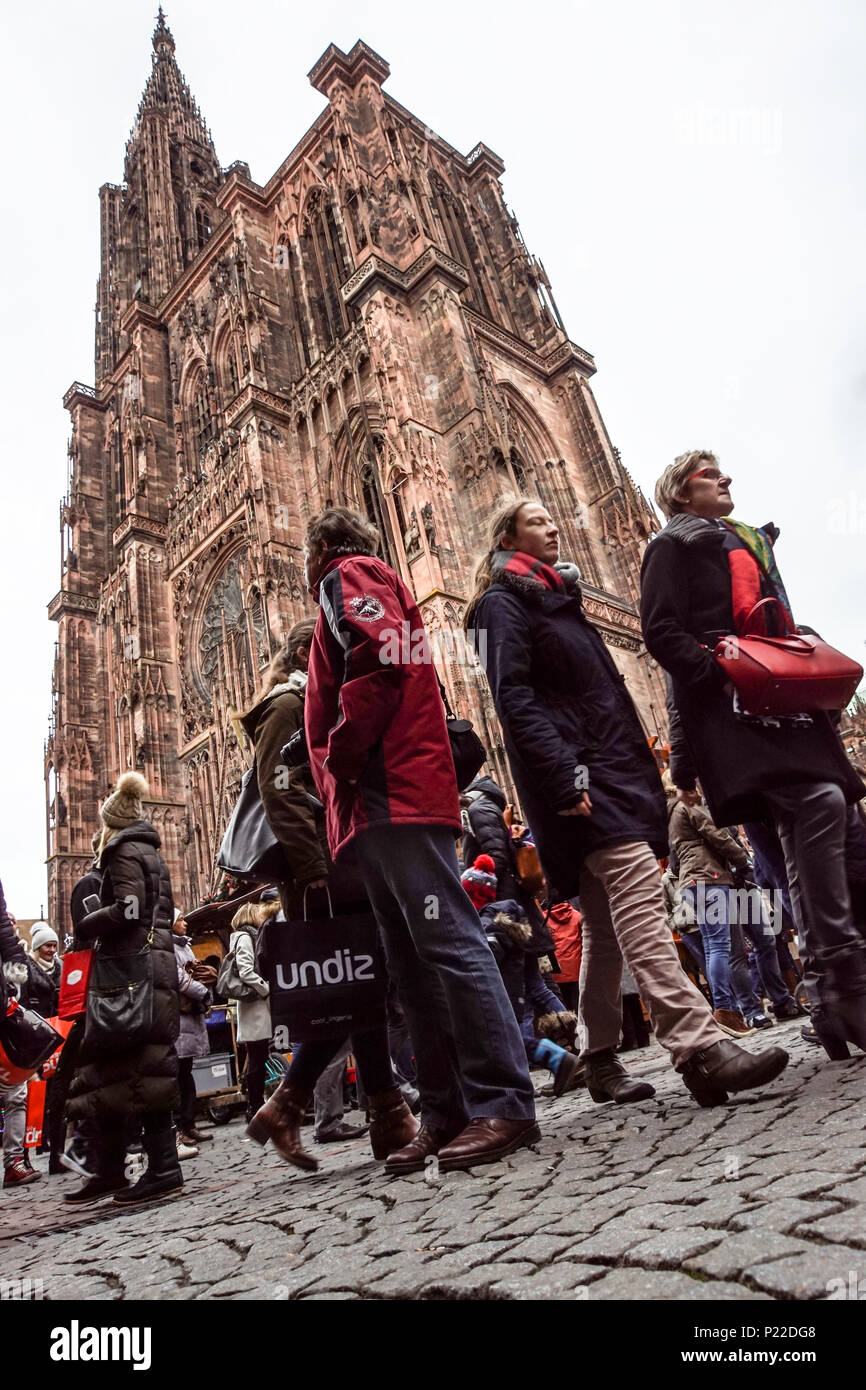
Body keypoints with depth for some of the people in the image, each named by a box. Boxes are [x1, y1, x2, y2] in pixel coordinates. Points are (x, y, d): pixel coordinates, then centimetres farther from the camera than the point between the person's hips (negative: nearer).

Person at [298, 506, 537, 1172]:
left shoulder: (348, 574, 6)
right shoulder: (384, 589, 34)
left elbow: (378, 661, -15)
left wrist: (342, 757, -10)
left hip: (390, 792, -10)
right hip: (386, 806, 10)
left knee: (448, 942, -13)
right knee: (414, 964, 6)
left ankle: (504, 1105, -11)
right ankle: (447, 1115, 8)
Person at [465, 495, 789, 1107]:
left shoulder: (559, 597, 27)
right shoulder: (504, 601, 0)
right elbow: (514, 697, -14)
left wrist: (642, 767, 18)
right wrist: (564, 775, -25)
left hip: (611, 765, 9)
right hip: (576, 773, -9)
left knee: (610, 924, 9)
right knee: (638, 890, -22)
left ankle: (601, 1062, 18)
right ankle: (699, 1047, -26)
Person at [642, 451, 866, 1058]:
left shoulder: (751, 542, 32)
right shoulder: (673, 546, 6)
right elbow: (662, 631, -8)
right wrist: (722, 675, -20)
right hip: (728, 704, -8)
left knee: (817, 821, -2)